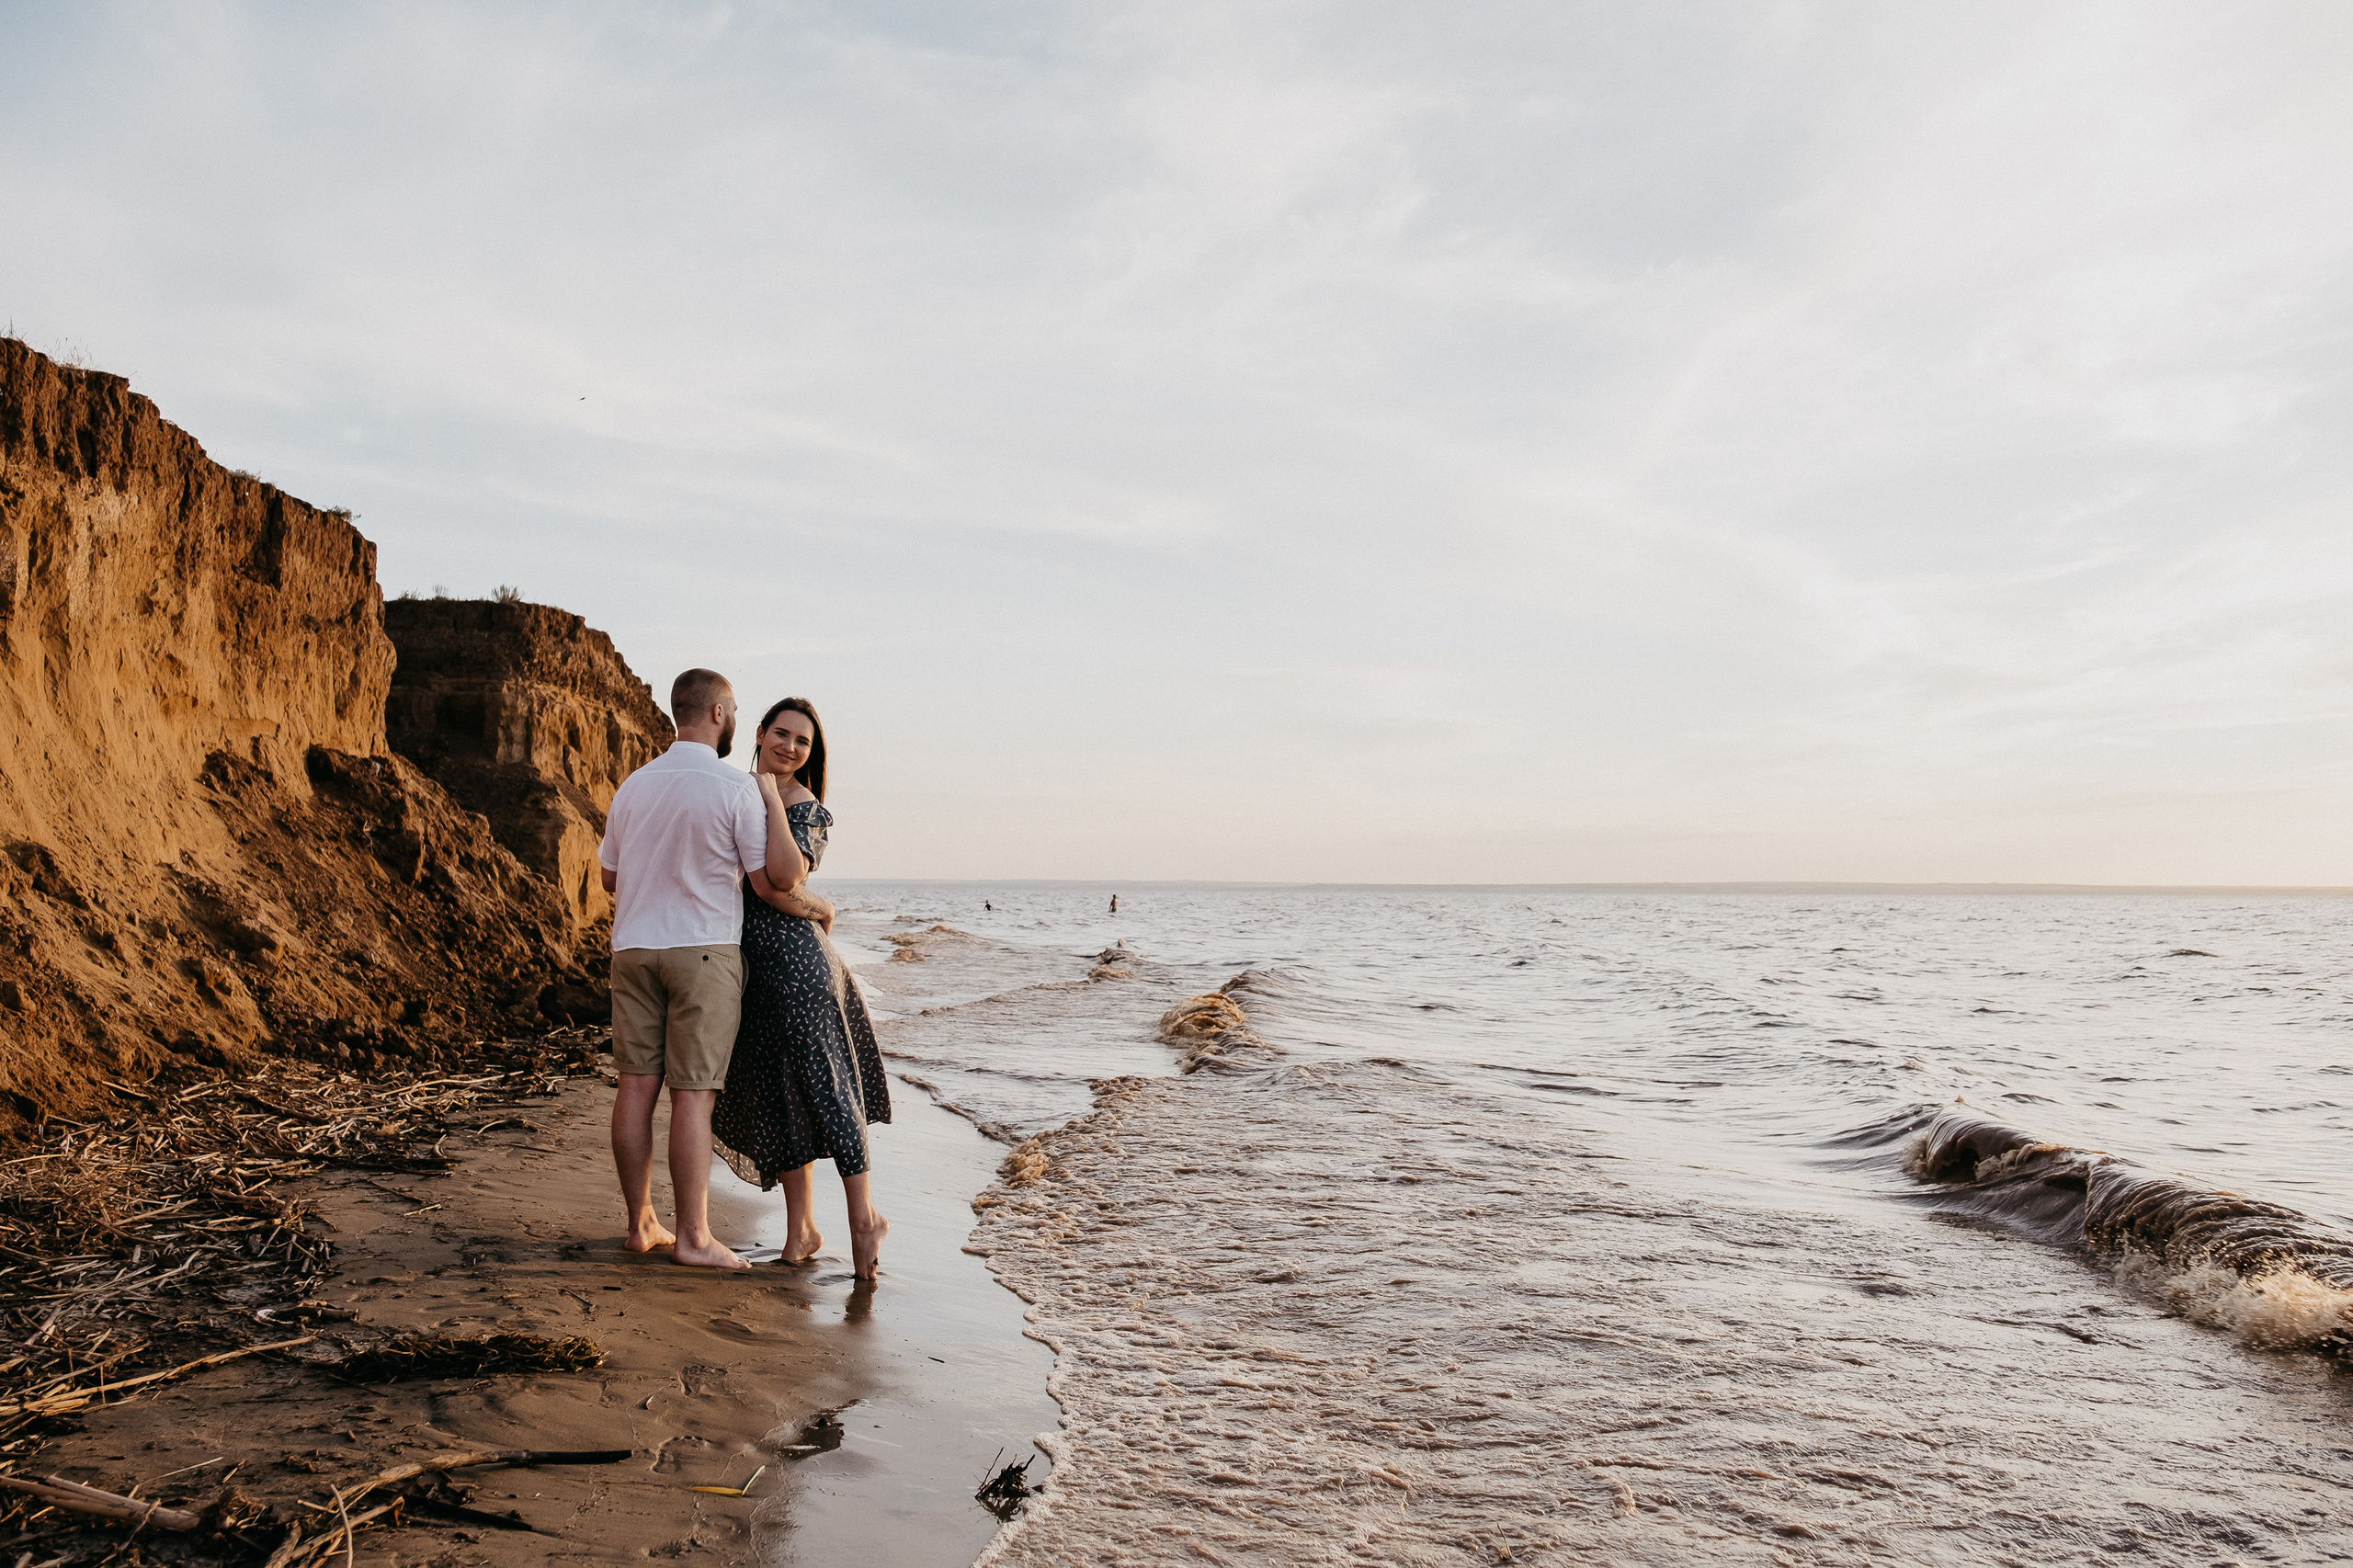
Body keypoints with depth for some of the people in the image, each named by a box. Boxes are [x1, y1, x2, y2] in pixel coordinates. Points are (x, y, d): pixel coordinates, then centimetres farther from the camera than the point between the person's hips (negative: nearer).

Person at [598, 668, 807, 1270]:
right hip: (703, 950, -6)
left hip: (633, 948, 6)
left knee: (637, 1085, 7)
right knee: (693, 1093, -4)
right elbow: (782, 873, -10)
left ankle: (641, 1224, 15)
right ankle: (692, 1236, -1)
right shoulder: (734, 786, -10)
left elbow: (610, 877, 18)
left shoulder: (634, 785, 9)